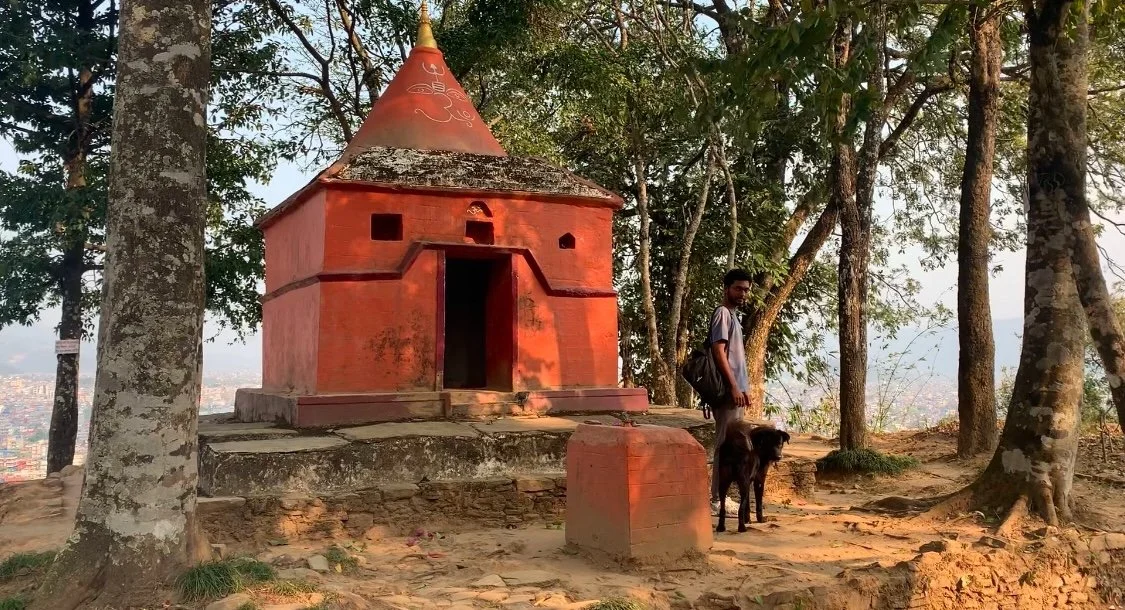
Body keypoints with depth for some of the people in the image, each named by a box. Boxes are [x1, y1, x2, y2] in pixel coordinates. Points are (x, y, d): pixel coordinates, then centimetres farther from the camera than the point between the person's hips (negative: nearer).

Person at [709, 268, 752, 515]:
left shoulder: (732, 315, 20)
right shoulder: (723, 313, -9)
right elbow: (718, 351, -18)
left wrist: (743, 388, 19)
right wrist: (734, 387, -20)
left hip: (735, 391, 10)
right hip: (728, 392, -10)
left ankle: (722, 497, 16)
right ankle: (718, 500, -5)